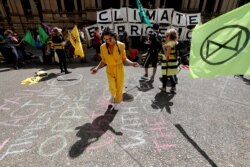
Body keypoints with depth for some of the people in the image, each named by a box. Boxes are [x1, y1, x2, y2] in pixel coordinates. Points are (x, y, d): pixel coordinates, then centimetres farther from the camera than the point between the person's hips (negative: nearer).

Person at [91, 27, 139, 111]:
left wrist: (132, 63, -20)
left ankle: (117, 102, 38)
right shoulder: (103, 47, -9)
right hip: (110, 70, 0)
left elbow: (124, 58, -4)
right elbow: (103, 61, 0)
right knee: (112, 88, -11)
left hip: (120, 69, 0)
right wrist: (97, 68, -16)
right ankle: (113, 95, 29)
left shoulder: (121, 45, -12)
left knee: (119, 87, 9)